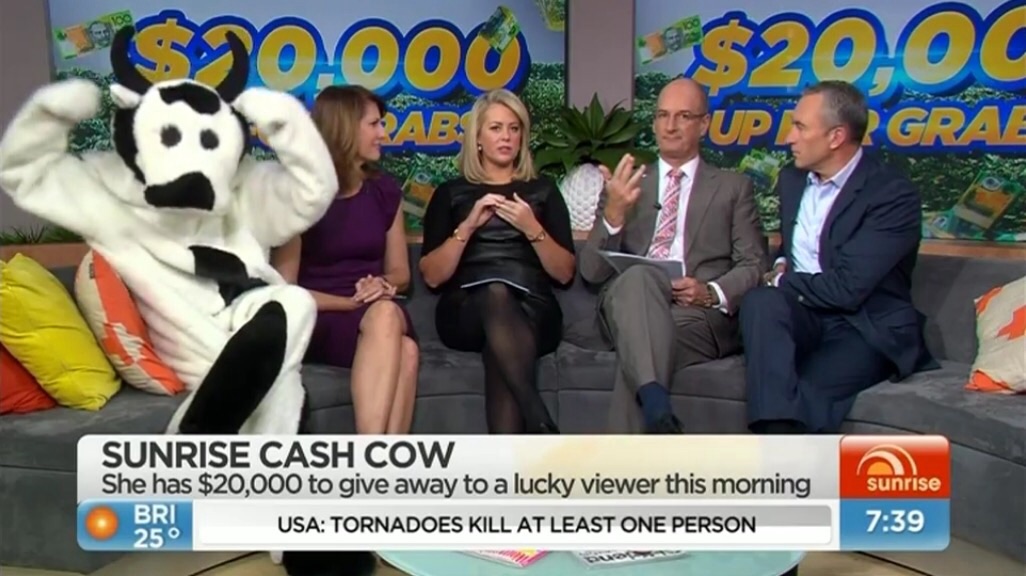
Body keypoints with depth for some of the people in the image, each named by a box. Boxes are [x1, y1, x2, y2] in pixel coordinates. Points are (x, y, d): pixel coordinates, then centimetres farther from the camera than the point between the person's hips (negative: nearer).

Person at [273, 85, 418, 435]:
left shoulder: (384, 190, 11)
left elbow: (400, 272, 19)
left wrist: (385, 286, -4)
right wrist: (352, 303, -13)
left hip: (379, 319, 4)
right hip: (319, 321, -4)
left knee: (405, 349, -34)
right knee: (384, 317, -38)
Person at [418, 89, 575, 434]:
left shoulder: (543, 191, 19)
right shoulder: (451, 193, 17)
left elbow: (565, 274, 11)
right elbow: (432, 276, 6)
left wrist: (533, 230, -5)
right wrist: (468, 226, -6)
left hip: (532, 310, 1)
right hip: (466, 312, 0)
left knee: (499, 325, -37)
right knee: (495, 295, -38)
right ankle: (541, 426, -45)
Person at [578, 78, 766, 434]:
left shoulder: (734, 187, 20)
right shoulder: (625, 185, 22)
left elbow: (755, 266, 10)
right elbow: (591, 271, 11)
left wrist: (712, 293, -13)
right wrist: (614, 213, -8)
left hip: (701, 314, 0)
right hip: (628, 307, 1)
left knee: (636, 355, -35)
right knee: (637, 278, -37)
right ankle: (657, 409, -51)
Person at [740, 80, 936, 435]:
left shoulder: (894, 195, -11)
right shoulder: (791, 179, 12)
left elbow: (847, 288, -19)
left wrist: (783, 282, -5)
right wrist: (780, 269, 5)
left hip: (867, 330, -5)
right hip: (804, 316, 5)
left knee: (805, 393, -34)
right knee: (761, 302, -30)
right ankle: (779, 429, -41)